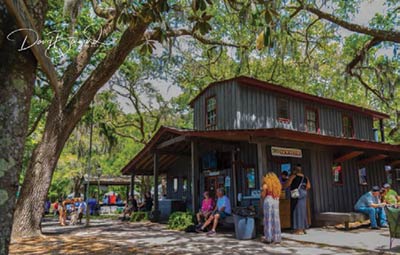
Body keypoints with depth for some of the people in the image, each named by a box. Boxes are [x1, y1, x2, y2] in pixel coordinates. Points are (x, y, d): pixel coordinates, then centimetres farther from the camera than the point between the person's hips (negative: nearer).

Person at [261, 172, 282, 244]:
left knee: (268, 219, 1)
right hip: (276, 202, 4)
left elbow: (262, 196, -1)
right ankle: (277, 238, 10)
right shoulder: (278, 185, 10)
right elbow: (278, 195, 14)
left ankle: (268, 238, 3)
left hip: (268, 201, -4)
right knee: (276, 220, 7)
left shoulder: (266, 185, -4)